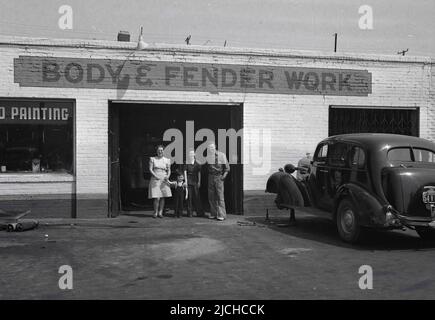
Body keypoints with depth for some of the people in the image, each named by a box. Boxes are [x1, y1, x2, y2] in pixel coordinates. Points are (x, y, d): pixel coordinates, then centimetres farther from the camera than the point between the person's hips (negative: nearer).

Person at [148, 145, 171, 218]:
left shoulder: (167, 160, 10)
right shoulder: (152, 159, 6)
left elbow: (169, 170, 11)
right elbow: (150, 169, 0)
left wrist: (167, 176, -10)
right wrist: (156, 176, -15)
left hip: (164, 180, 2)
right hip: (155, 180, -2)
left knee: (162, 197, 1)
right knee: (156, 198, -9)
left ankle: (160, 212, 11)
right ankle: (155, 213, 4)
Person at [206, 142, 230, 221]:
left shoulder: (221, 155, -4)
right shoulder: (208, 156, 7)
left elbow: (227, 167, 0)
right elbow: (206, 167, 17)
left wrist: (224, 175, -9)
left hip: (219, 177, -4)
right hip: (211, 177, 4)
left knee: (220, 196, -7)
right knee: (211, 197, 6)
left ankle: (221, 215, -4)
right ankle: (213, 214, 15)